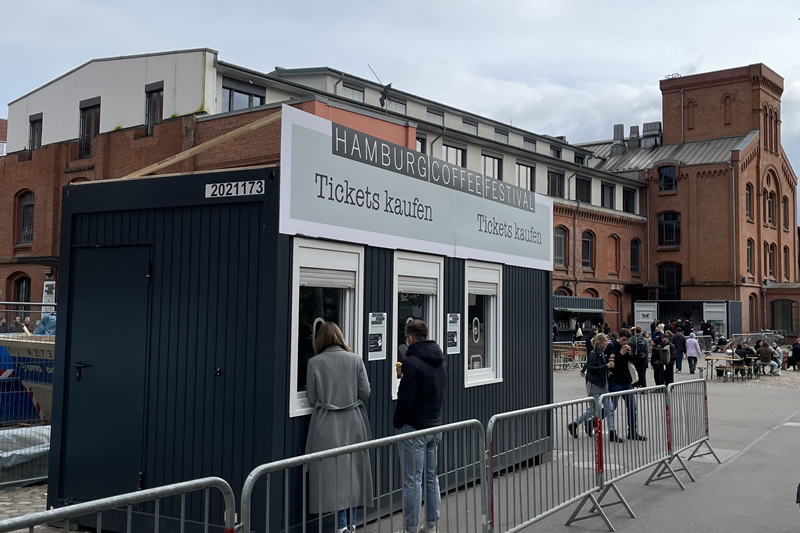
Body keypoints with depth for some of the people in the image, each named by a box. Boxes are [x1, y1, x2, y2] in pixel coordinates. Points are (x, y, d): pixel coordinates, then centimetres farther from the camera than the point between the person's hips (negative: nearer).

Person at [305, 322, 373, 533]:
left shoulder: (315, 362, -6)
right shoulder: (355, 359, -1)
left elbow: (312, 398, -4)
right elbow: (365, 392, -1)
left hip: (327, 424, -2)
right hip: (353, 422, 2)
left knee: (333, 471, 4)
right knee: (352, 470, 13)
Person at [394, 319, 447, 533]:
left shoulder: (412, 362, -17)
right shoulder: (440, 360, 8)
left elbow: (405, 399, -20)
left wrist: (398, 423, -3)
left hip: (415, 428, -8)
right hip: (435, 426, 8)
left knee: (412, 481, 0)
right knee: (431, 477, 15)